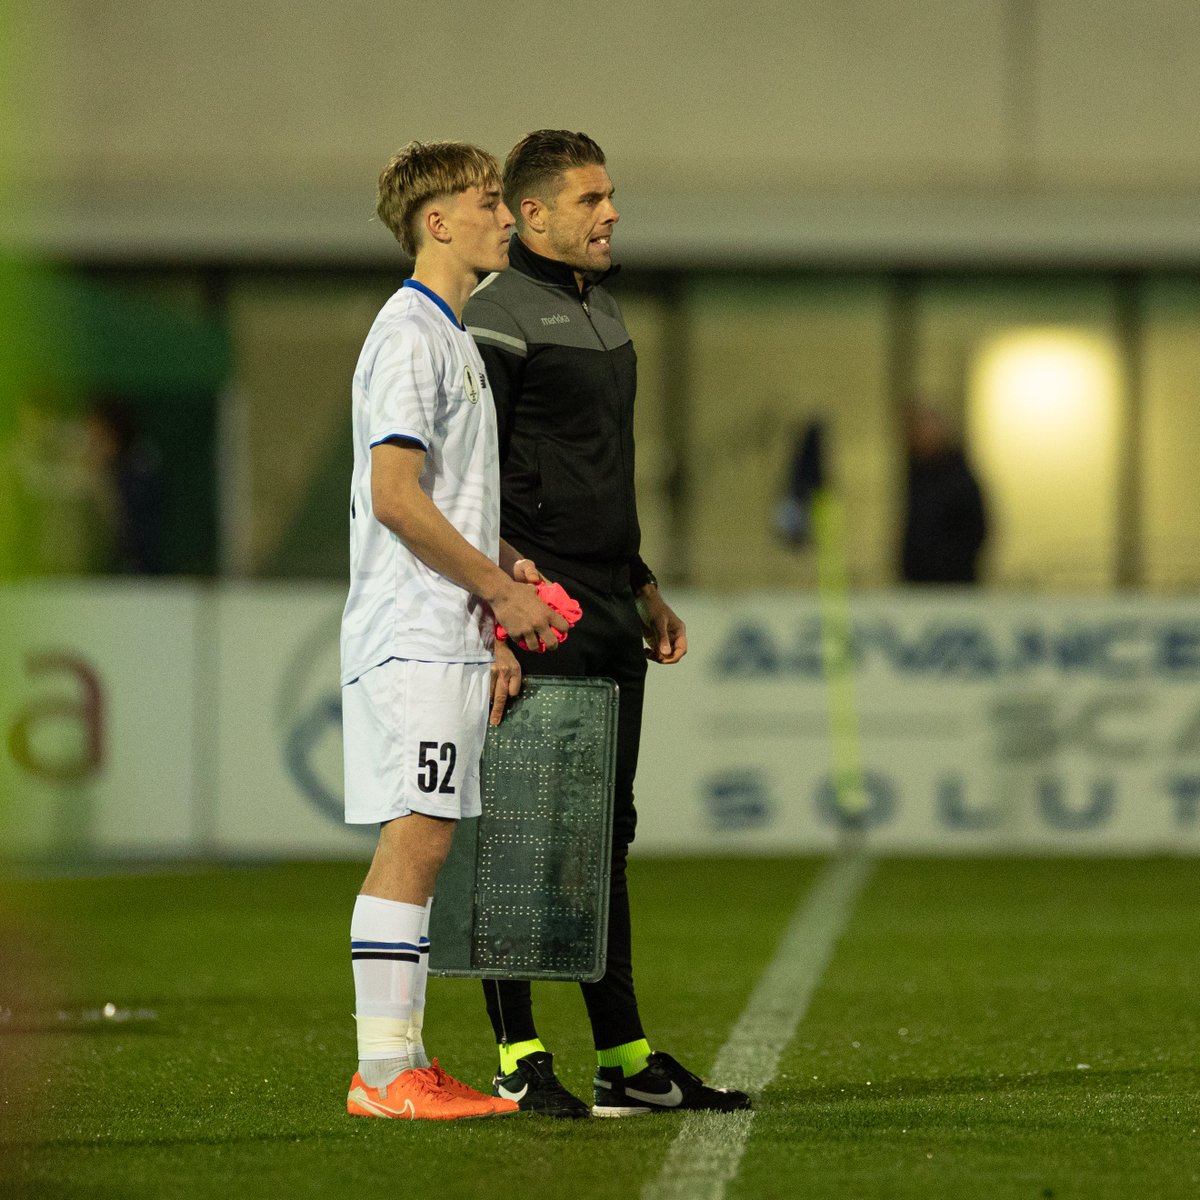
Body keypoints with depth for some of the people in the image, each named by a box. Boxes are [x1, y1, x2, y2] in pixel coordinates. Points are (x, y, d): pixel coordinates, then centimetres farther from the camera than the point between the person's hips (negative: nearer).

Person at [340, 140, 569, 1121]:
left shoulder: (450, 337, 20)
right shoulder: (412, 335, -12)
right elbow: (395, 496, -19)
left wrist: (504, 575, 11)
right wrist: (498, 588, -12)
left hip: (450, 635, 10)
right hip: (413, 637, -10)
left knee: (424, 845, 9)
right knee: (415, 839, -12)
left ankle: (407, 1066, 11)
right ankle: (383, 1071, -12)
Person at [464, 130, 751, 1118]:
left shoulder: (603, 312, 19)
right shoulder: (500, 315, -9)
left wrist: (643, 585, 24)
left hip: (610, 616, 9)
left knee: (606, 833, 10)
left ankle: (625, 1058, 13)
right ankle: (519, 1058, -2)